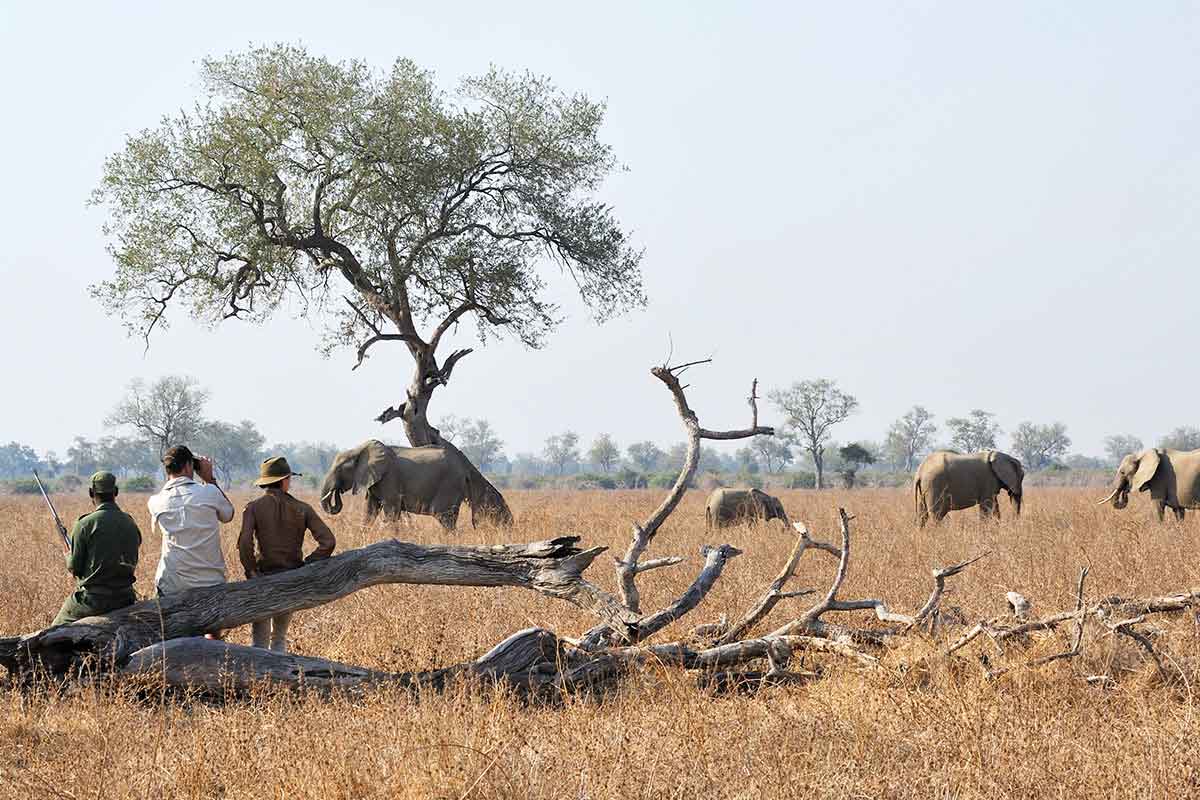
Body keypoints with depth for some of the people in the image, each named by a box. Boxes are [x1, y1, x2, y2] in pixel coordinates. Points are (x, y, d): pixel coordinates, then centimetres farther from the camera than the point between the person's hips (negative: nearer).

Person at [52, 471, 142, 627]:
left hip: (93, 600, -5)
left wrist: (69, 557, 17)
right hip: (125, 599, 5)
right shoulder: (131, 524, 5)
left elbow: (74, 567, -6)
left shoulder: (85, 524, -11)